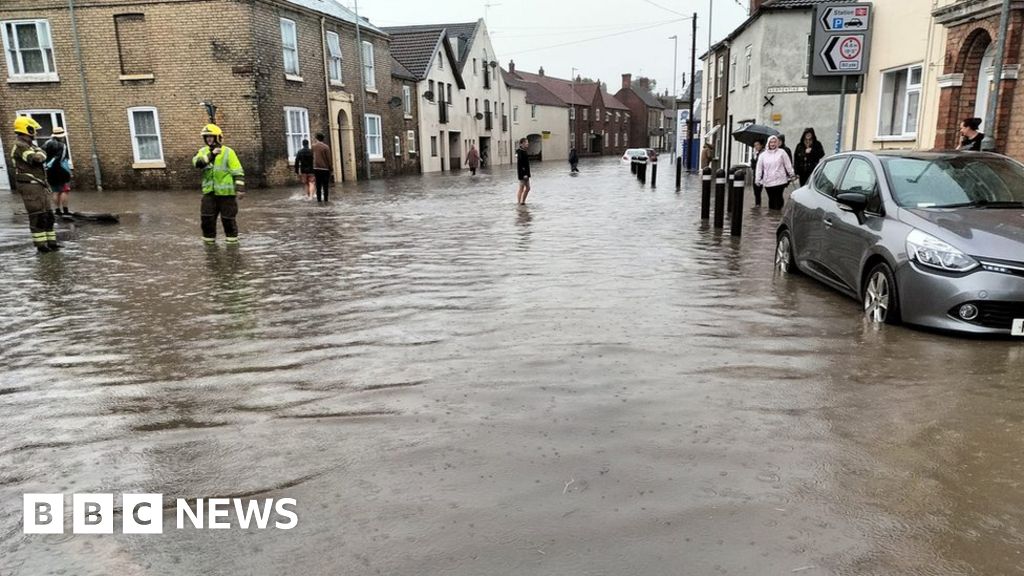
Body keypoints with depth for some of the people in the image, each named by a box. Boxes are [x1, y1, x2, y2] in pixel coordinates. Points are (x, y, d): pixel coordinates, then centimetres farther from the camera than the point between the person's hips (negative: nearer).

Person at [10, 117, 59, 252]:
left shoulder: (29, 146, 21)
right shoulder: (20, 146, -11)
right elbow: (37, 159, -26)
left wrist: (46, 184, 24)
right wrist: (41, 152, -3)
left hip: (38, 185, 10)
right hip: (29, 185, -10)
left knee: (47, 215, 9)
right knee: (37, 216, -7)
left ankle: (51, 241, 13)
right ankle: (40, 244, -3)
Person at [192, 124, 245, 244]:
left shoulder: (228, 152, -4)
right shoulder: (203, 151, 9)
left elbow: (238, 172, -7)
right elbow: (197, 162, -12)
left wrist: (240, 188, -15)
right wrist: (211, 155, -21)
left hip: (226, 192, -4)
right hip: (209, 192, 4)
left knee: (228, 217, 3)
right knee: (206, 216, 4)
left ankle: (232, 238, 19)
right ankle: (209, 239, 18)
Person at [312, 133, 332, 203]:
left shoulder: (314, 146, 2)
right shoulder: (326, 147, -8)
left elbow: (312, 157, 5)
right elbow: (328, 158, -7)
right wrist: (330, 167, 2)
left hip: (316, 168, 3)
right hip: (325, 168, -3)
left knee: (318, 184, 7)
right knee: (325, 185, 1)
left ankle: (319, 198, 5)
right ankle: (326, 199, -1)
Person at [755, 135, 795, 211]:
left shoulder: (782, 152, 3)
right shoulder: (763, 155, 7)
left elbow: (788, 164, 4)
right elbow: (759, 168, 8)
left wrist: (791, 175, 4)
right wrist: (757, 179, 6)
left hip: (779, 181, -1)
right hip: (768, 182, 2)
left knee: (778, 198, -5)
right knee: (771, 199, 4)